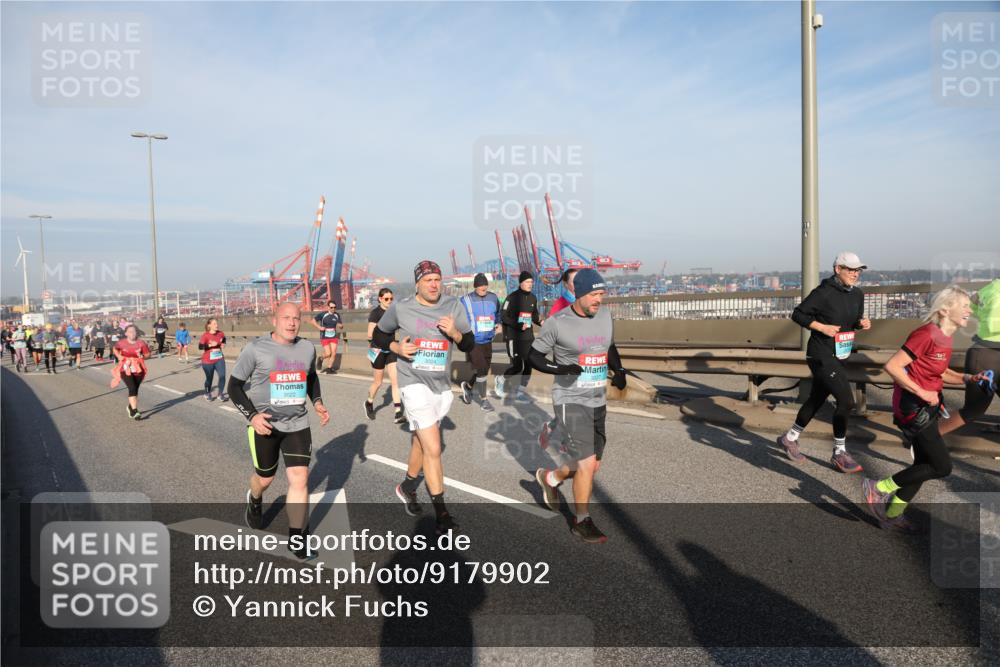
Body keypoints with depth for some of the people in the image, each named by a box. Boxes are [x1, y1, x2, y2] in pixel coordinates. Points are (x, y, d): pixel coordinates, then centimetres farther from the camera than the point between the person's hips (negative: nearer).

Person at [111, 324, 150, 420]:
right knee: (132, 388, -16)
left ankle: (131, 407, 38)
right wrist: (119, 356, -1)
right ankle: (135, 411, -17)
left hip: (138, 369, 2)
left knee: (135, 389, 12)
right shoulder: (122, 343, -5)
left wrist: (142, 356, -18)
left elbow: (147, 354, 3)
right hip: (125, 369, -2)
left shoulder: (141, 343, -5)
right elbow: (115, 349, 15)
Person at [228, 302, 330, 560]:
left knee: (300, 479, -5)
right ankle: (255, 500, 52)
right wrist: (252, 415, -17)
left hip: (297, 424, 3)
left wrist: (317, 402, 6)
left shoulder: (307, 348, 2)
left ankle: (297, 540, 7)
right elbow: (235, 386, -5)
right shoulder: (256, 348, -10)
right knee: (265, 477, 14)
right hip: (264, 423, -2)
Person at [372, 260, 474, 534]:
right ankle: (441, 513, -2)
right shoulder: (401, 308, -6)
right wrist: (396, 347, -11)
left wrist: (455, 333, -16)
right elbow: (378, 336, 8)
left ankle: (407, 487, 45)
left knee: (422, 443, 20)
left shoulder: (453, 306, 2)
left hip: (442, 385, 5)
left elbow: (469, 344, 5)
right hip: (415, 383, -4)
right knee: (433, 449, -12)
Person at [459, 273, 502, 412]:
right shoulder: (466, 300, -11)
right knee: (481, 370, -6)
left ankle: (467, 386, 42)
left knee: (484, 370, 15)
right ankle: (483, 399, 12)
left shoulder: (493, 298, 2)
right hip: (473, 342, -5)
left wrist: (498, 324, 4)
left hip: (487, 341, 5)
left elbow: (498, 313, 19)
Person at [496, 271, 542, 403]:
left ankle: (521, 391, 17)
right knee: (517, 366, -7)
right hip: (513, 336, -6)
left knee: (529, 364, 3)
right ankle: (501, 380, 22)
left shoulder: (533, 298, 7)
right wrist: (518, 325, -21)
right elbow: (503, 316, -9)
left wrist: (540, 321, -4)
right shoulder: (512, 297, -11)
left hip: (528, 336, 6)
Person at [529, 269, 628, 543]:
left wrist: (619, 371, 2)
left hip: (598, 402, 7)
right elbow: (534, 355, -5)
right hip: (570, 401, -6)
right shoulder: (557, 323, -13)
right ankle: (581, 521, 11)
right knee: (587, 463, -10)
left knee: (592, 466, 12)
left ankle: (550, 477, 40)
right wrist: (560, 369, -22)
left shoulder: (605, 316, 5)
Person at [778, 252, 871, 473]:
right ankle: (839, 454, 3)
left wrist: (862, 323, -4)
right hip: (821, 355, -8)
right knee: (846, 400, -12)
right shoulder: (824, 293, -16)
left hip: (839, 355, 8)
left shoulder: (857, 294, 6)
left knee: (817, 399, 17)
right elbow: (797, 314, -11)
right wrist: (821, 327, -19)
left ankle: (789, 438, 34)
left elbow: (853, 322, 17)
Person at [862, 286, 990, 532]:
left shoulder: (944, 337, 8)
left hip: (928, 407, 10)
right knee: (942, 467, -5)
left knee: (925, 464, 14)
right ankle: (879, 488, 5)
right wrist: (922, 393, -21)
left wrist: (968, 379, 7)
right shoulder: (926, 334, -21)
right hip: (913, 408, -10)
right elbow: (892, 366, -25)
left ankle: (892, 515, 25)